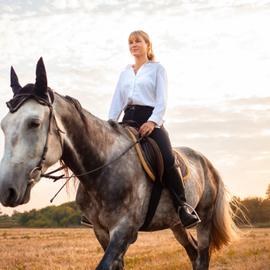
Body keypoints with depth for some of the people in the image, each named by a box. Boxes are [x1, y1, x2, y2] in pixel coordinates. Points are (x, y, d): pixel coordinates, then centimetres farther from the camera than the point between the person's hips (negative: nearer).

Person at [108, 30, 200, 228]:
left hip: (150, 119, -4)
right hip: (128, 120, 4)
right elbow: (117, 100, 17)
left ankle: (182, 205, -18)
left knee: (167, 160, -27)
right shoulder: (125, 73, 24)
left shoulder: (157, 68, 11)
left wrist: (153, 121, -18)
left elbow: (162, 100, -1)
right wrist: (111, 122, -1)